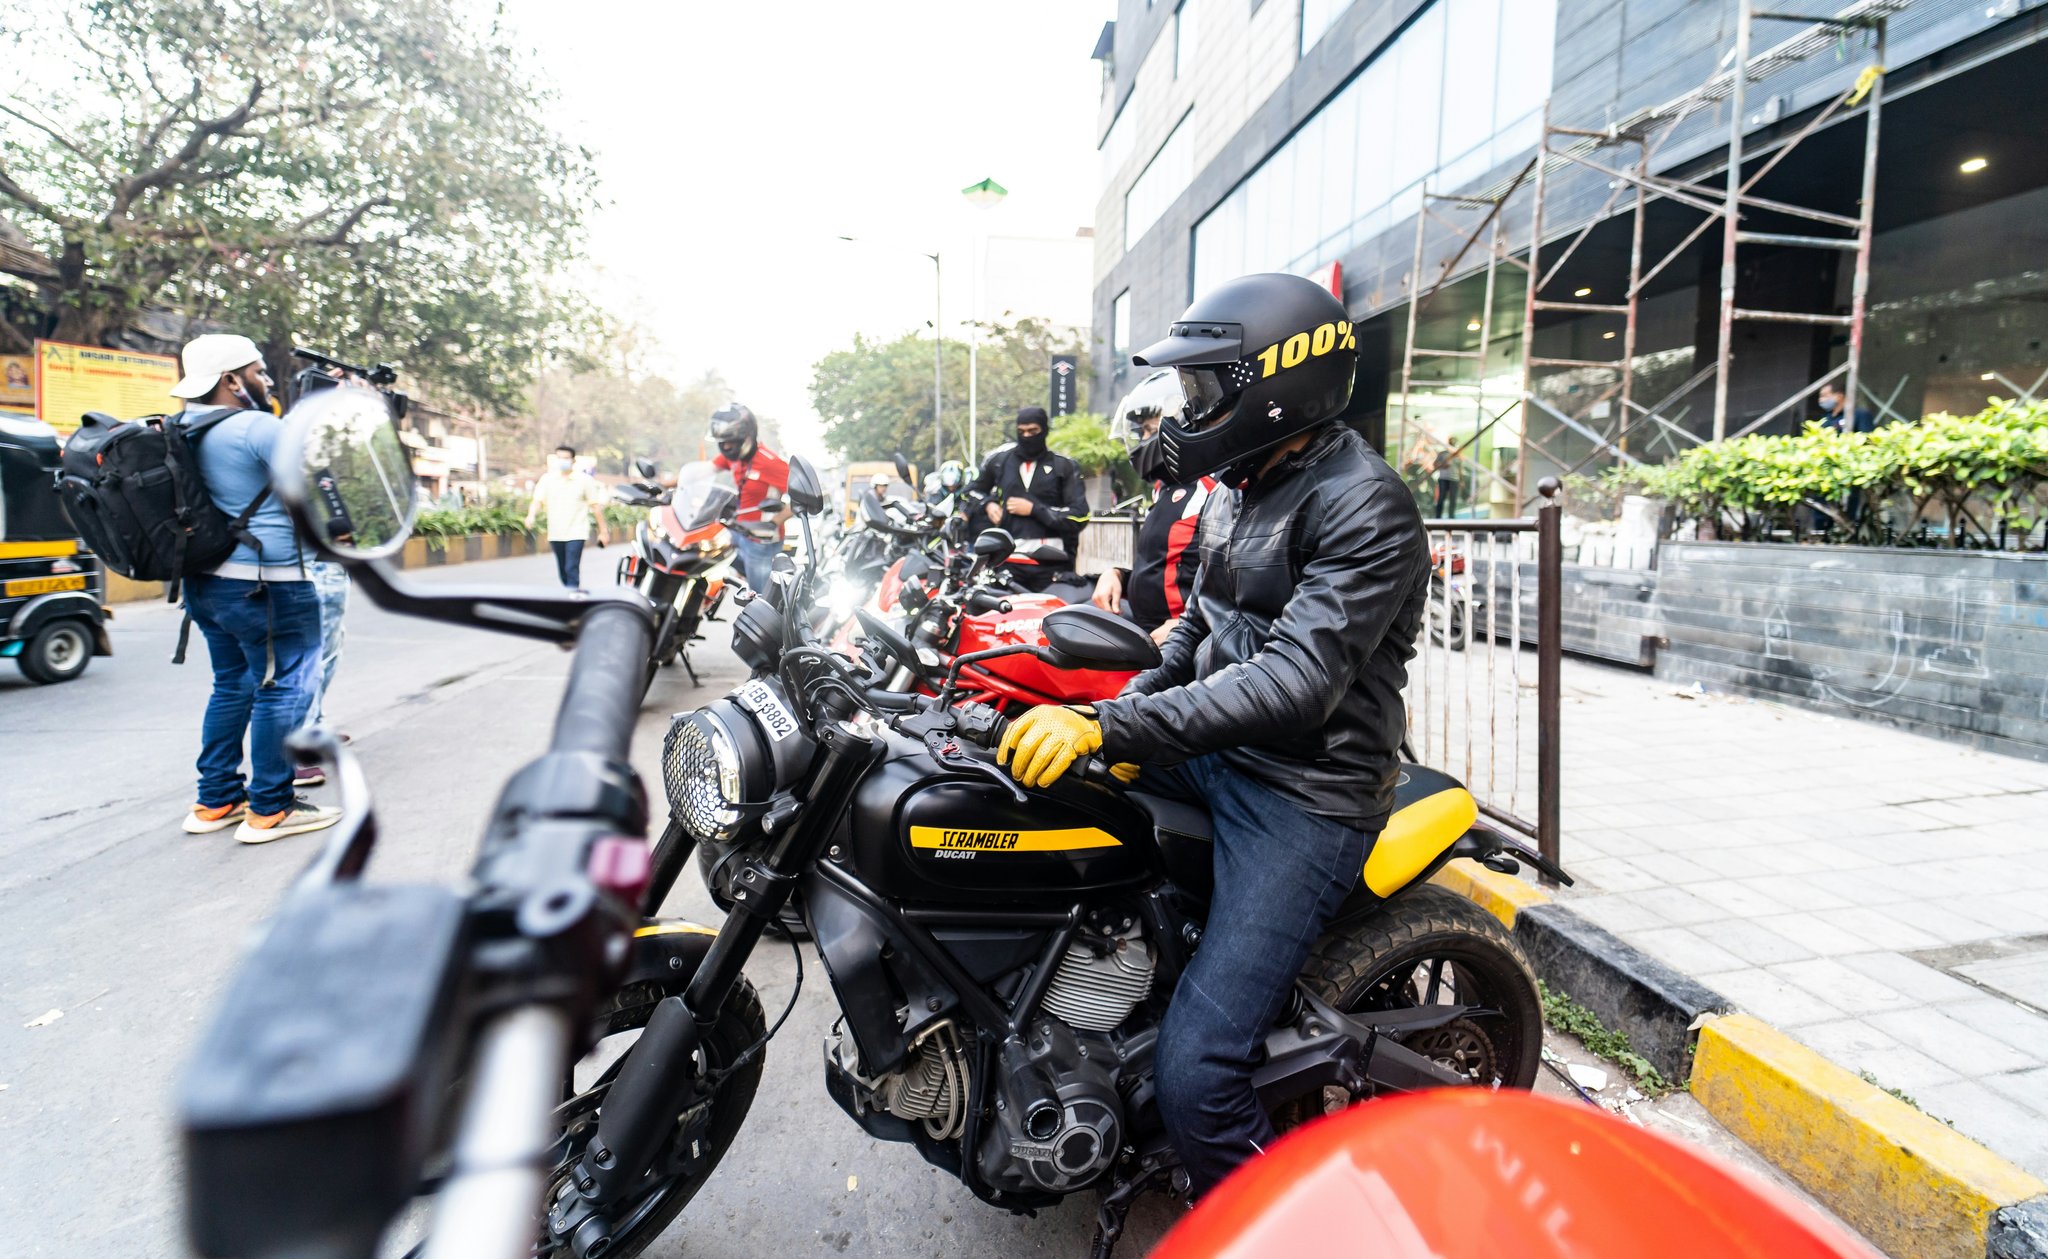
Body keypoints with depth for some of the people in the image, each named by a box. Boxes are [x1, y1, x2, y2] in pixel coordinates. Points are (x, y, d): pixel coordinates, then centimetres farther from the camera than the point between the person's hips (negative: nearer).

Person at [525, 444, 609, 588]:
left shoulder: (584, 480, -1)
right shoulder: (547, 479, 5)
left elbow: (596, 506, 1)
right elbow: (537, 501, -4)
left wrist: (603, 531, 1)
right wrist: (531, 515, -25)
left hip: (576, 534, -4)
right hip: (555, 534, 4)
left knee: (572, 569, -15)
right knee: (562, 572, 12)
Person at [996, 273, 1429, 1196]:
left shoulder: (1364, 505, -16)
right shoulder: (1258, 487, 14)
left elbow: (1297, 680, -28)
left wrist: (1112, 728, -34)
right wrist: (1127, 712, 4)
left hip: (1304, 798, -9)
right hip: (1216, 752, 9)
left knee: (1195, 1084, -17)